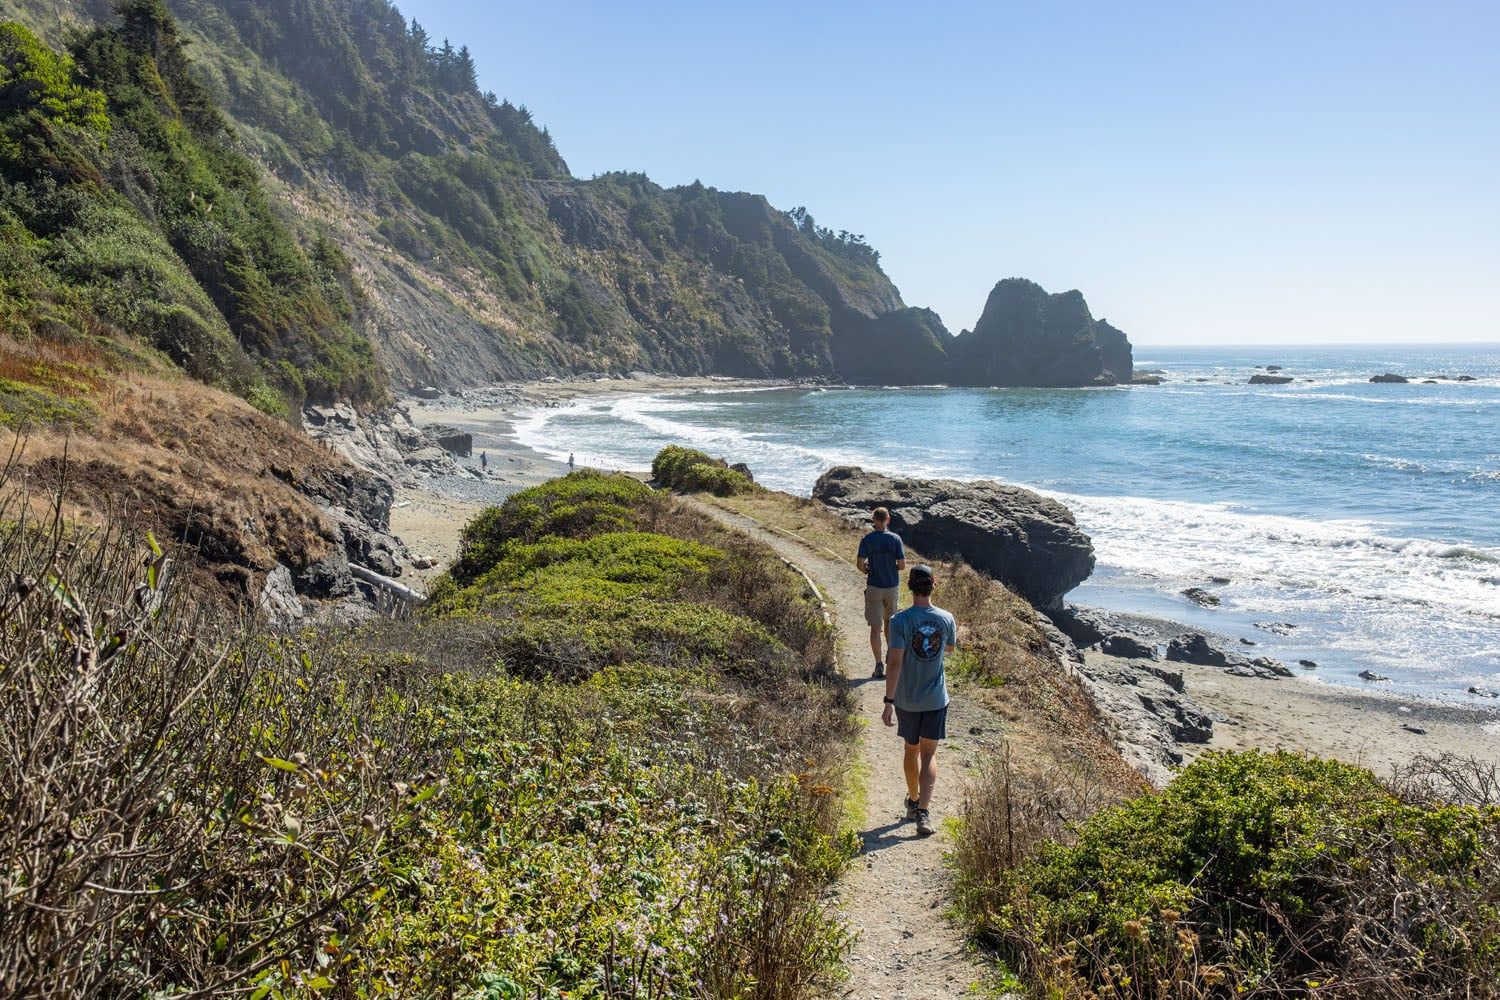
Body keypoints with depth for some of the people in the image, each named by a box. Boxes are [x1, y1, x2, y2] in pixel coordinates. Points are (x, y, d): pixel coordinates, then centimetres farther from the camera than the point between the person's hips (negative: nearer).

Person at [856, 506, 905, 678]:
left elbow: (859, 563, -14)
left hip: (874, 587, -1)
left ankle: (879, 665, 4)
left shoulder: (867, 539, -8)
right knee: (889, 622, 23)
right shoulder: (895, 539, -6)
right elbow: (902, 565, -9)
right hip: (892, 586, 1)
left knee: (875, 627, 4)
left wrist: (867, 571, 7)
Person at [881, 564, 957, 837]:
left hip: (907, 700, -1)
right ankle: (923, 812, -4)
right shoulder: (946, 619, -7)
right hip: (936, 699, 1)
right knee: (929, 755, 7)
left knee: (911, 751, 18)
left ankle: (913, 802, 35)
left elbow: (895, 663, -19)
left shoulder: (900, 621, -17)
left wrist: (889, 702, -14)